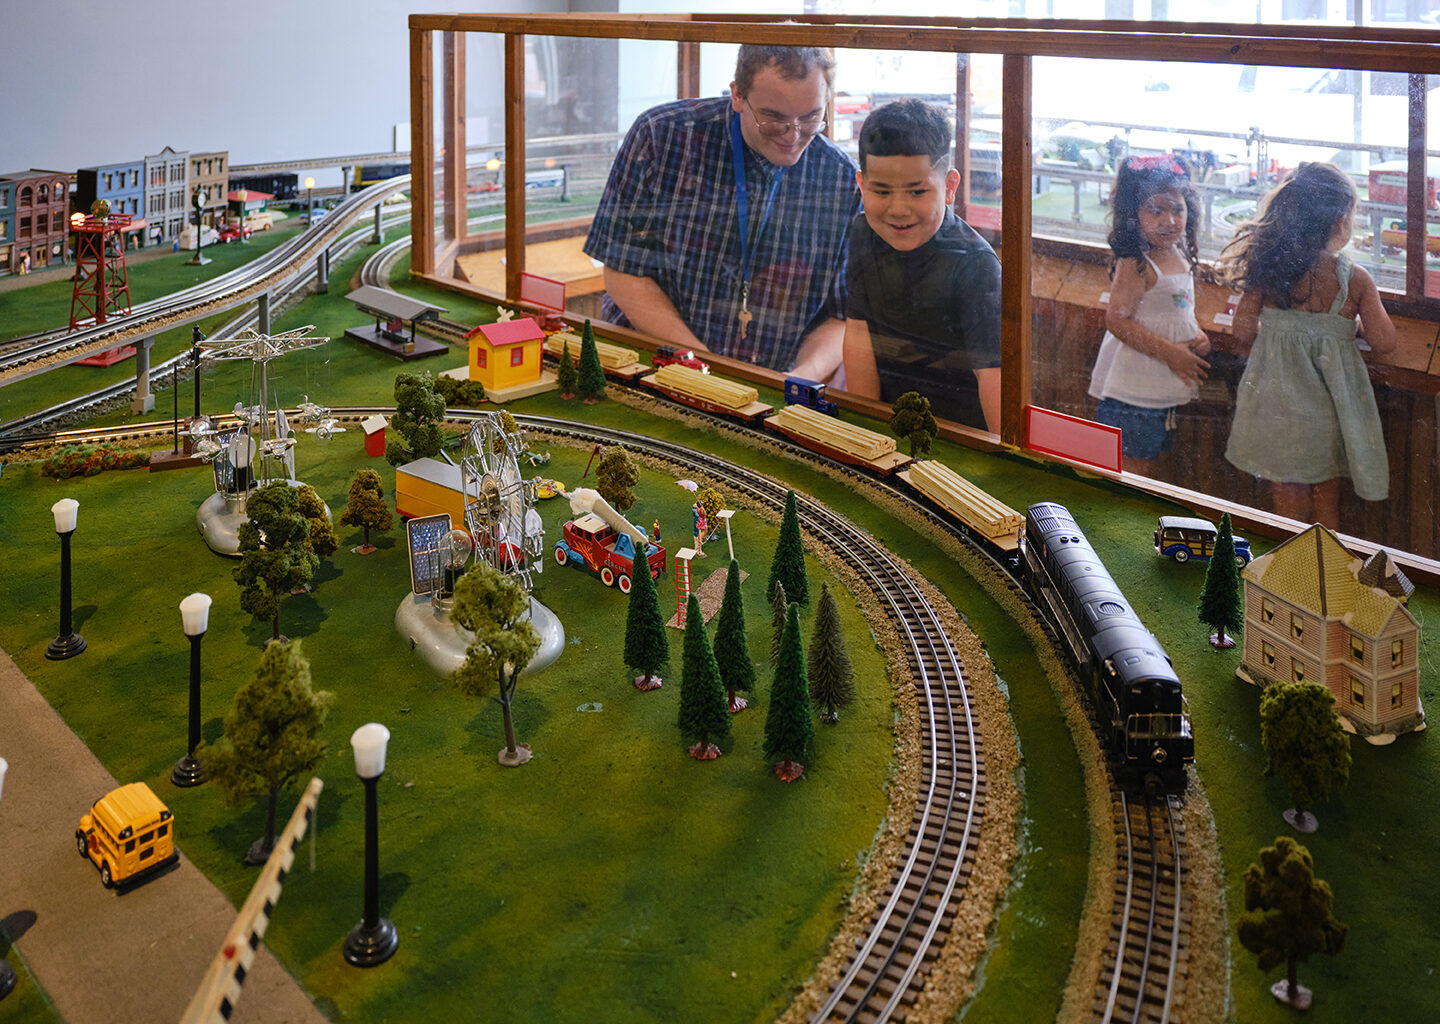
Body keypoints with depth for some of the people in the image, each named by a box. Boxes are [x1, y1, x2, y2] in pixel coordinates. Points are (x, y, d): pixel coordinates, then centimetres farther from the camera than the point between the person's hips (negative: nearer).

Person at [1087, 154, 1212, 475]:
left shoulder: (1181, 256, 7)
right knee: (1132, 466, -4)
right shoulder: (1135, 265, -20)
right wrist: (1170, 352, -22)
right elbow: (1117, 320, -25)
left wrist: (1198, 337, 2)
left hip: (1166, 387, 9)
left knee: (1158, 459, 19)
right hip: (1134, 387, -9)